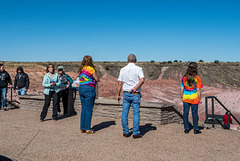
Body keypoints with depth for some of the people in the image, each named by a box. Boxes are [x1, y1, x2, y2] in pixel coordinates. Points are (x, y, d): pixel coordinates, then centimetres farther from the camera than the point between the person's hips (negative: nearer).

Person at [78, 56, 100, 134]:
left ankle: (82, 128, 17)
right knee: (89, 110, -1)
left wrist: (91, 80, 5)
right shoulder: (90, 69, -9)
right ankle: (87, 129, 2)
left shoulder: (81, 69, 12)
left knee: (83, 109, 13)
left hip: (81, 88, 7)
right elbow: (97, 79, -5)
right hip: (89, 89, -7)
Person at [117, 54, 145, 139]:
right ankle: (135, 133, 5)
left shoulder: (123, 69, 3)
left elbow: (120, 83, 2)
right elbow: (142, 80, -21)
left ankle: (126, 132, 14)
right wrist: (135, 88, -19)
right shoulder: (138, 69, -3)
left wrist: (118, 95, 8)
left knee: (124, 113, 9)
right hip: (136, 94, -2)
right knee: (136, 113, 3)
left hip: (126, 94, 2)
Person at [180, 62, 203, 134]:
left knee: (185, 113, 9)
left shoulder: (184, 77, -2)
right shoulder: (197, 78, -10)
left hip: (185, 97, 3)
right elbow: (198, 90, -10)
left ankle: (186, 129, 15)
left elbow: (182, 88, 0)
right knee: (195, 113, 7)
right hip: (194, 98, -2)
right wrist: (199, 98, 0)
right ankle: (196, 129, 15)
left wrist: (182, 96, 12)